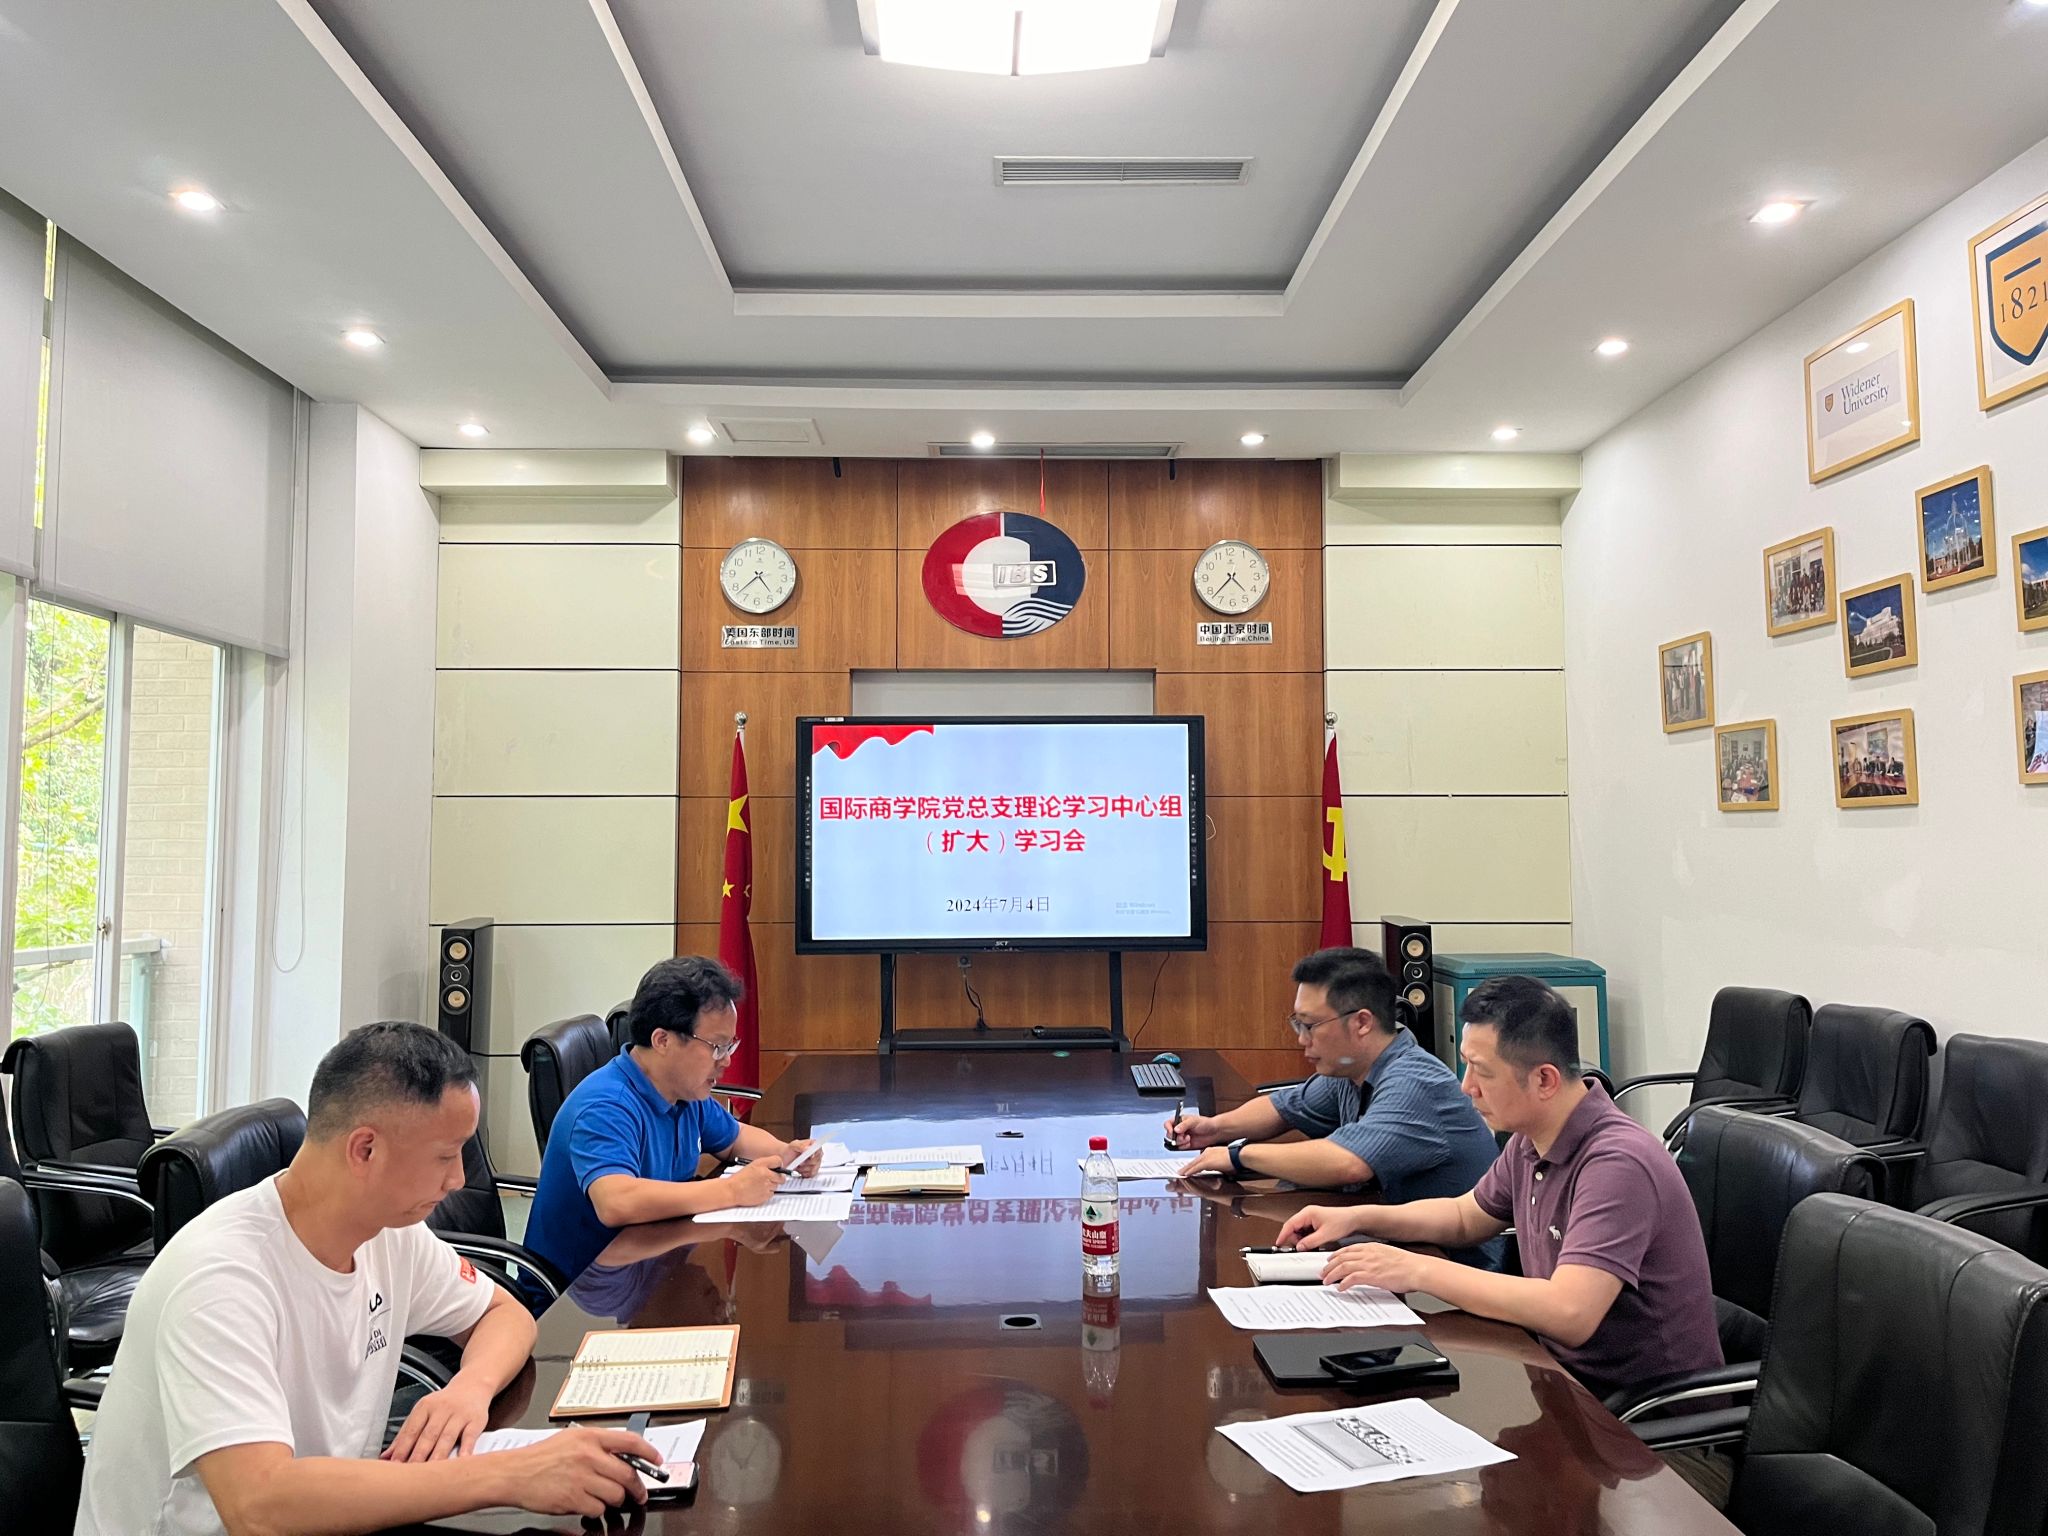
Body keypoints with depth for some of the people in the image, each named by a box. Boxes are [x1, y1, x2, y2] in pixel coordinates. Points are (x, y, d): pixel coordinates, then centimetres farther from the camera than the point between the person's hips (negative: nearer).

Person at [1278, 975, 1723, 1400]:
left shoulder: (1617, 1163, -26)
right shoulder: (1531, 1142, 2)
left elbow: (1569, 1313, -35)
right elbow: (1467, 1216, 20)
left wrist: (1416, 1270, -28)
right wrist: (1357, 1218, 6)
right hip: (1567, 1372, 7)